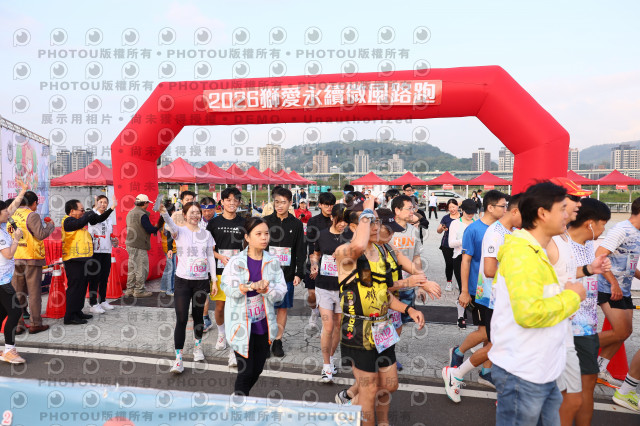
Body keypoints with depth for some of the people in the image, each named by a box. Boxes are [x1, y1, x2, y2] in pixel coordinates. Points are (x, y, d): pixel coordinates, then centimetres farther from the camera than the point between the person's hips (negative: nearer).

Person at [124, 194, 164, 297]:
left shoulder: (130, 213, 13)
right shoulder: (142, 215, -17)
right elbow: (150, 229, -18)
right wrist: (158, 227, -3)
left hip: (130, 244, 9)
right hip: (139, 246, -9)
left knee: (132, 268, 15)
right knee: (142, 268, 0)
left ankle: (130, 289, 21)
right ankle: (139, 290, 5)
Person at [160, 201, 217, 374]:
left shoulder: (206, 234, 6)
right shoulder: (180, 232, -3)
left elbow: (211, 258, 8)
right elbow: (171, 225, -27)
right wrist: (164, 212, -49)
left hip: (201, 281, 3)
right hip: (183, 280, -2)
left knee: (198, 315, 15)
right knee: (181, 319, -6)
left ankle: (197, 345, 38)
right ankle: (178, 358, 1)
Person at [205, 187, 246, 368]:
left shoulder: (243, 223, 2)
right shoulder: (214, 222, 3)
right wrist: (220, 257, -10)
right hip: (219, 271, 1)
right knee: (219, 307, 11)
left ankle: (234, 349, 3)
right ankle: (221, 334, 40)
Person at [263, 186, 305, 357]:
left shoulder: (296, 224, 3)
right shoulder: (266, 221, 1)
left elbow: (300, 251, 5)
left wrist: (299, 273, -1)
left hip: (287, 273, 1)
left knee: (283, 308, 8)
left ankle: (278, 341, 21)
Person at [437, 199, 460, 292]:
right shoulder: (446, 218, 5)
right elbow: (438, 231, 7)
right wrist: (442, 228, -15)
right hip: (447, 245, 1)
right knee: (449, 264, 3)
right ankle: (449, 282, 20)